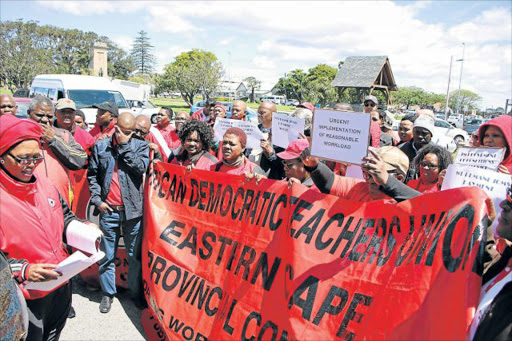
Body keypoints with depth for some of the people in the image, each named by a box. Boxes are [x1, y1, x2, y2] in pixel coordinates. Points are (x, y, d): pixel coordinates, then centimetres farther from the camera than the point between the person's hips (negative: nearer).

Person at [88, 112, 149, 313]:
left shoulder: (140, 146, 3)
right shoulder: (100, 146, 7)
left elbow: (141, 167, -15)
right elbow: (92, 175, 10)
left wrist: (125, 145, -11)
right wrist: (97, 199, 0)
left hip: (133, 209, -1)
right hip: (108, 210, 1)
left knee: (135, 255, 9)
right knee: (107, 255, 11)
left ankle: (136, 293, 23)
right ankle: (108, 293, 26)